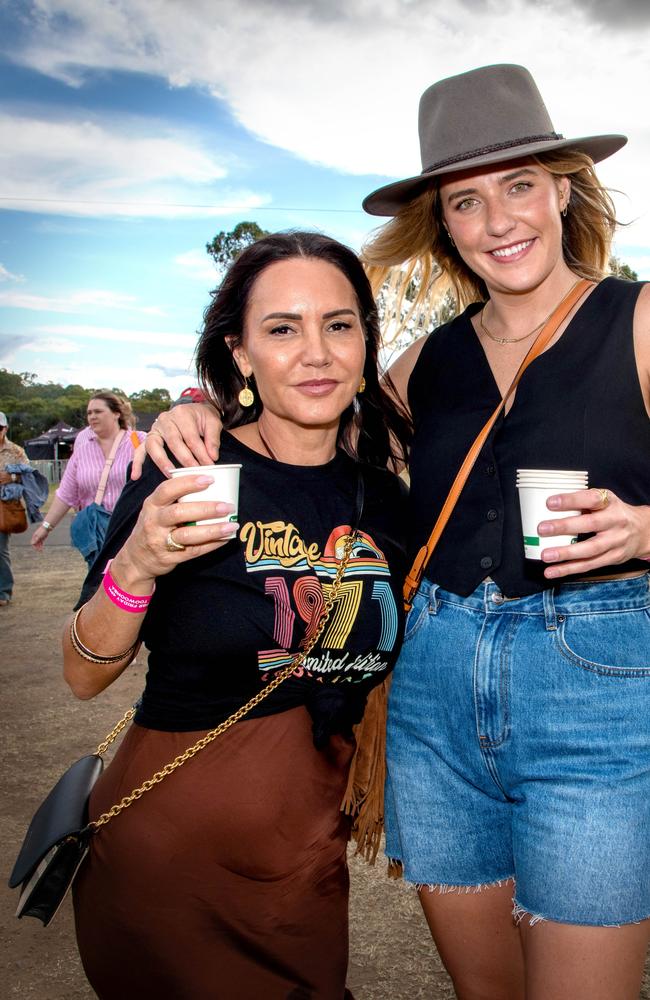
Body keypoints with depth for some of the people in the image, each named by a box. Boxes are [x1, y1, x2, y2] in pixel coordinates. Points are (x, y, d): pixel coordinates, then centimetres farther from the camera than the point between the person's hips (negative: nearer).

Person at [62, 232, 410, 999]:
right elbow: (84, 676, -11)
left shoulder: (385, 492, -2)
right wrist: (134, 569, -26)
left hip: (310, 852, 4)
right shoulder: (183, 474, -14)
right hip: (171, 841, -3)